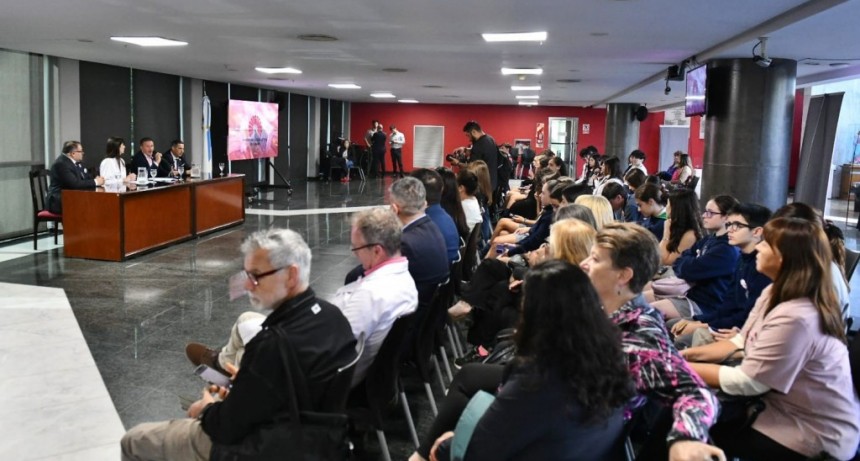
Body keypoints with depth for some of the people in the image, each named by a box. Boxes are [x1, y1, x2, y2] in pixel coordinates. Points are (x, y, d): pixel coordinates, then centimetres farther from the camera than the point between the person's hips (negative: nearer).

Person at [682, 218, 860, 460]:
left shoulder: (795, 318, -31)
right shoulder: (775, 293, 1)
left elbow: (745, 382, -26)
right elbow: (742, 343, 7)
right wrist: (688, 354, -4)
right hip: (785, 406, 9)